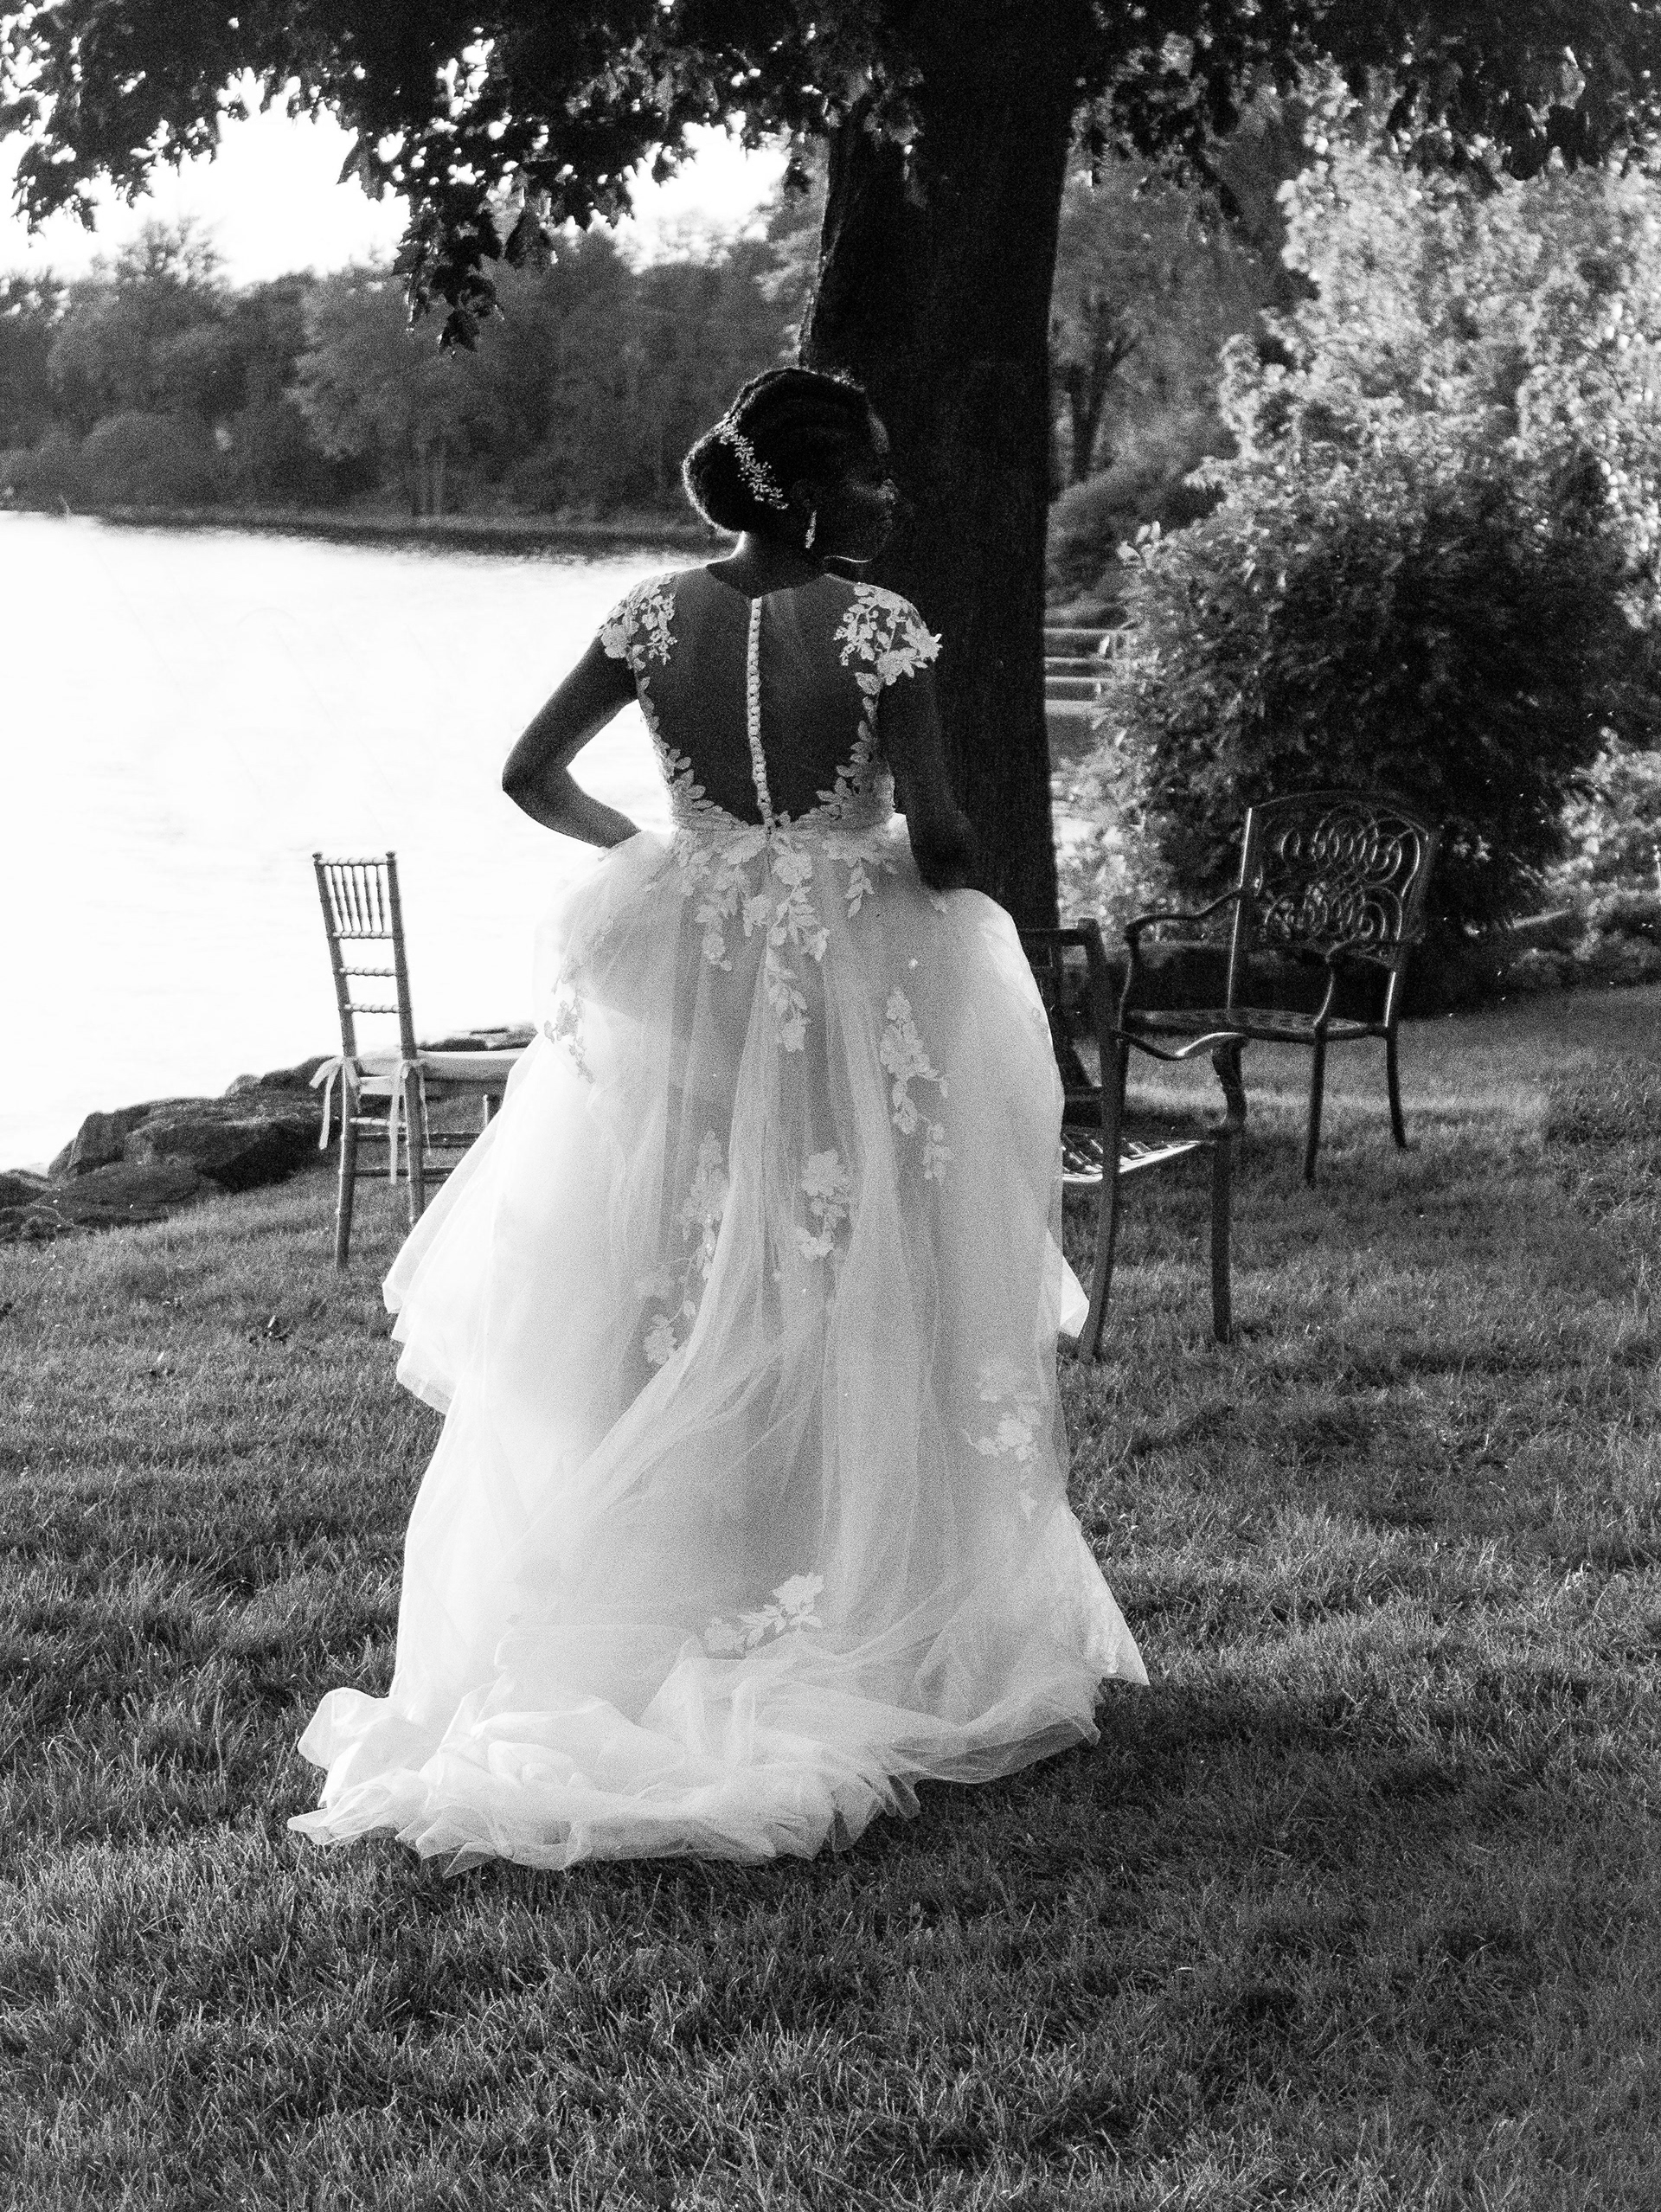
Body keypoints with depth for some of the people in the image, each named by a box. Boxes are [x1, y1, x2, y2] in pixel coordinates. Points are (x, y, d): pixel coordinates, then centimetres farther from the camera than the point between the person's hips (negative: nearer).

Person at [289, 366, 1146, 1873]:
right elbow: (937, 836, -17)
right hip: (857, 994, -4)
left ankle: (661, 1624, 17)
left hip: (683, 986, 4)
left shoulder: (657, 617, -1)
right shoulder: (877, 630, -14)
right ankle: (889, 1633, 13)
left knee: (679, 1317, 12)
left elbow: (532, 777, 5)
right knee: (856, 1320, 6)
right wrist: (959, 873, 5)